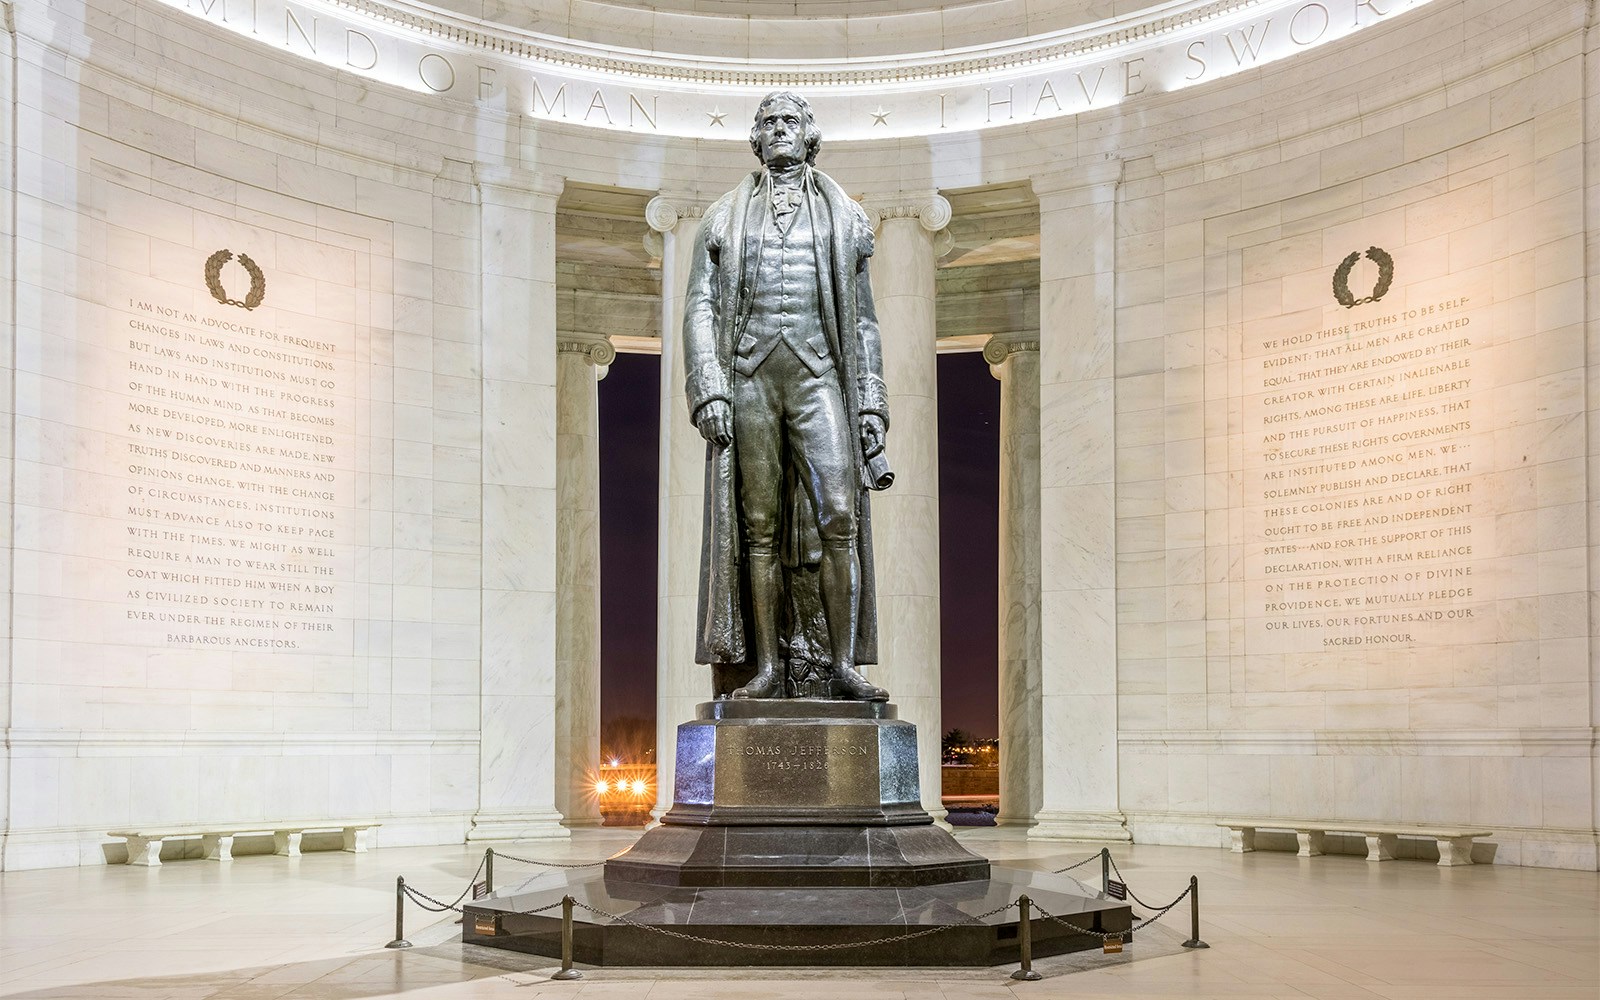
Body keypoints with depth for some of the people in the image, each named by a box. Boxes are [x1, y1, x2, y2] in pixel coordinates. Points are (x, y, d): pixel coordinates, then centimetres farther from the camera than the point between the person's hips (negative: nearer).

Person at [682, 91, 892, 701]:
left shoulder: (844, 216, 16)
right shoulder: (724, 217, 16)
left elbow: (862, 320, 14)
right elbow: (700, 307, 8)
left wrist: (871, 405, 6)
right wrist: (708, 390, -7)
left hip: (817, 377, 0)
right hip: (749, 377, 1)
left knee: (838, 516, -14)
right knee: (758, 527, -2)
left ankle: (843, 666, -12)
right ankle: (767, 668, 0)